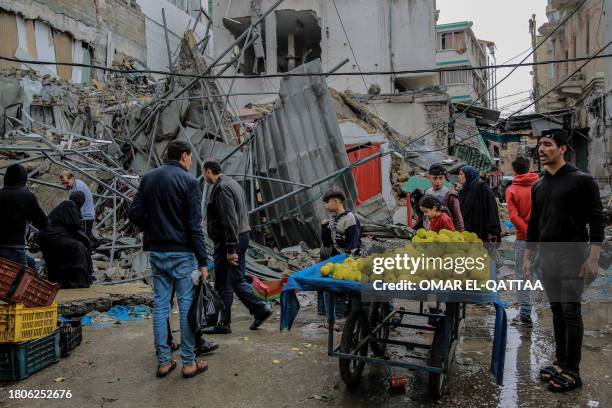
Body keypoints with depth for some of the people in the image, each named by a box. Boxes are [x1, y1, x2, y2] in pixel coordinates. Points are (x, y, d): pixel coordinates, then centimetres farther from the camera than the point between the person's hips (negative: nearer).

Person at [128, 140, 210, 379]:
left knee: (160, 305, 10)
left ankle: (164, 362, 18)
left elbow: (135, 215, 4)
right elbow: (194, 225, -13)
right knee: (187, 306, 3)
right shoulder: (188, 181, -9)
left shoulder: (148, 178, 7)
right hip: (182, 253, -5)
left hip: (156, 252, 6)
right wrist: (203, 261, -10)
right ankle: (189, 363, 11)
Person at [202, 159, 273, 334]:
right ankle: (261, 308, 15)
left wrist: (231, 249, -22)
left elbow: (230, 220, -23)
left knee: (223, 284, 1)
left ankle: (224, 324, 11)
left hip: (227, 242, -10)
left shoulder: (222, 188, -16)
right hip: (241, 238, 10)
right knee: (237, 280, 16)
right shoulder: (233, 183, 17)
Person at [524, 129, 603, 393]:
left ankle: (572, 372, 5)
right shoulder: (538, 186, 13)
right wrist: (527, 257, 13)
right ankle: (561, 362, 22)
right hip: (547, 257, 6)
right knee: (557, 311, 12)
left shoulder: (581, 181, -6)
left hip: (572, 255, -6)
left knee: (570, 311, -4)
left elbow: (596, 221, -9)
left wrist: (593, 259, -16)